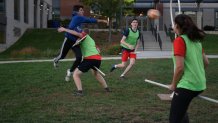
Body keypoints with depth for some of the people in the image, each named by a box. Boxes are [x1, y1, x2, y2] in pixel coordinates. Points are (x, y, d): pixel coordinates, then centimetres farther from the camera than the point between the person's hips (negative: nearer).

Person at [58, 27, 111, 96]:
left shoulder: (85, 36, 9)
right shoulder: (91, 40, 31)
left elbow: (77, 34, -11)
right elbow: (97, 50, 32)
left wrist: (64, 29, -7)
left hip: (90, 58, -8)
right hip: (98, 58, 8)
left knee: (75, 74, 1)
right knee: (96, 73, 37)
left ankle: (79, 91, -12)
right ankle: (106, 88, 41)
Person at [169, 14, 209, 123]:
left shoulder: (179, 40, -12)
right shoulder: (196, 40, 11)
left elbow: (179, 67, -19)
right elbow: (206, 63, 16)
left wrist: (173, 85, -6)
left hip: (187, 85, -8)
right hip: (200, 84, 8)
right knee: (181, 109, 29)